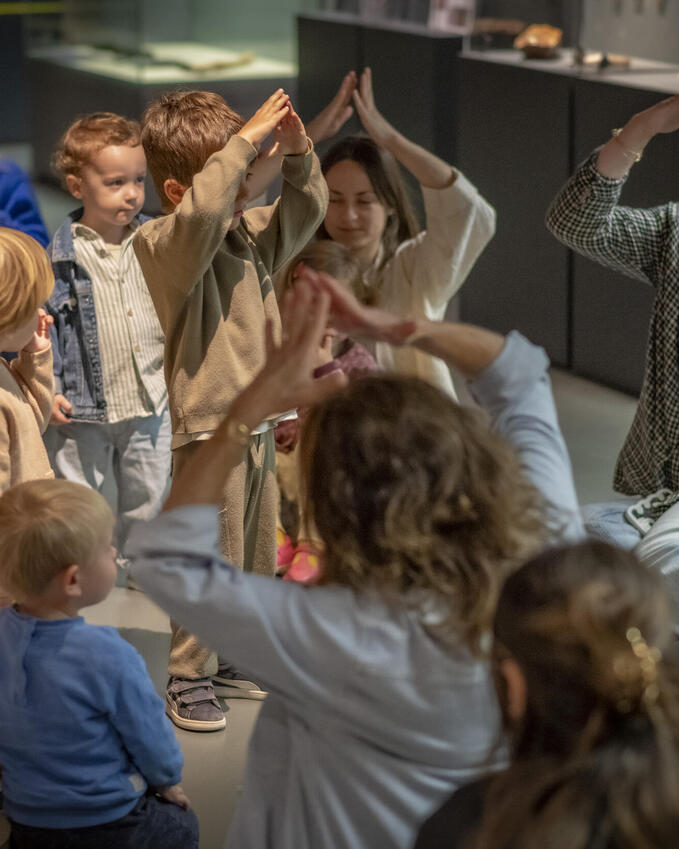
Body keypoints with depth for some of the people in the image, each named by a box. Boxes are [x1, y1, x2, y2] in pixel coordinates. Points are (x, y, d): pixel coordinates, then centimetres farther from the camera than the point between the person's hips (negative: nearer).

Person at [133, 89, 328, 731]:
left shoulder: (251, 234, 9)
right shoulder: (163, 245, -16)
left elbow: (306, 209, 18)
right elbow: (203, 210, -36)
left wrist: (295, 151, -1)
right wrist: (248, 137, -32)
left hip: (258, 422, 8)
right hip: (208, 426, -8)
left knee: (257, 558, 17)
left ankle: (229, 662, 32)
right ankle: (189, 680, 10)